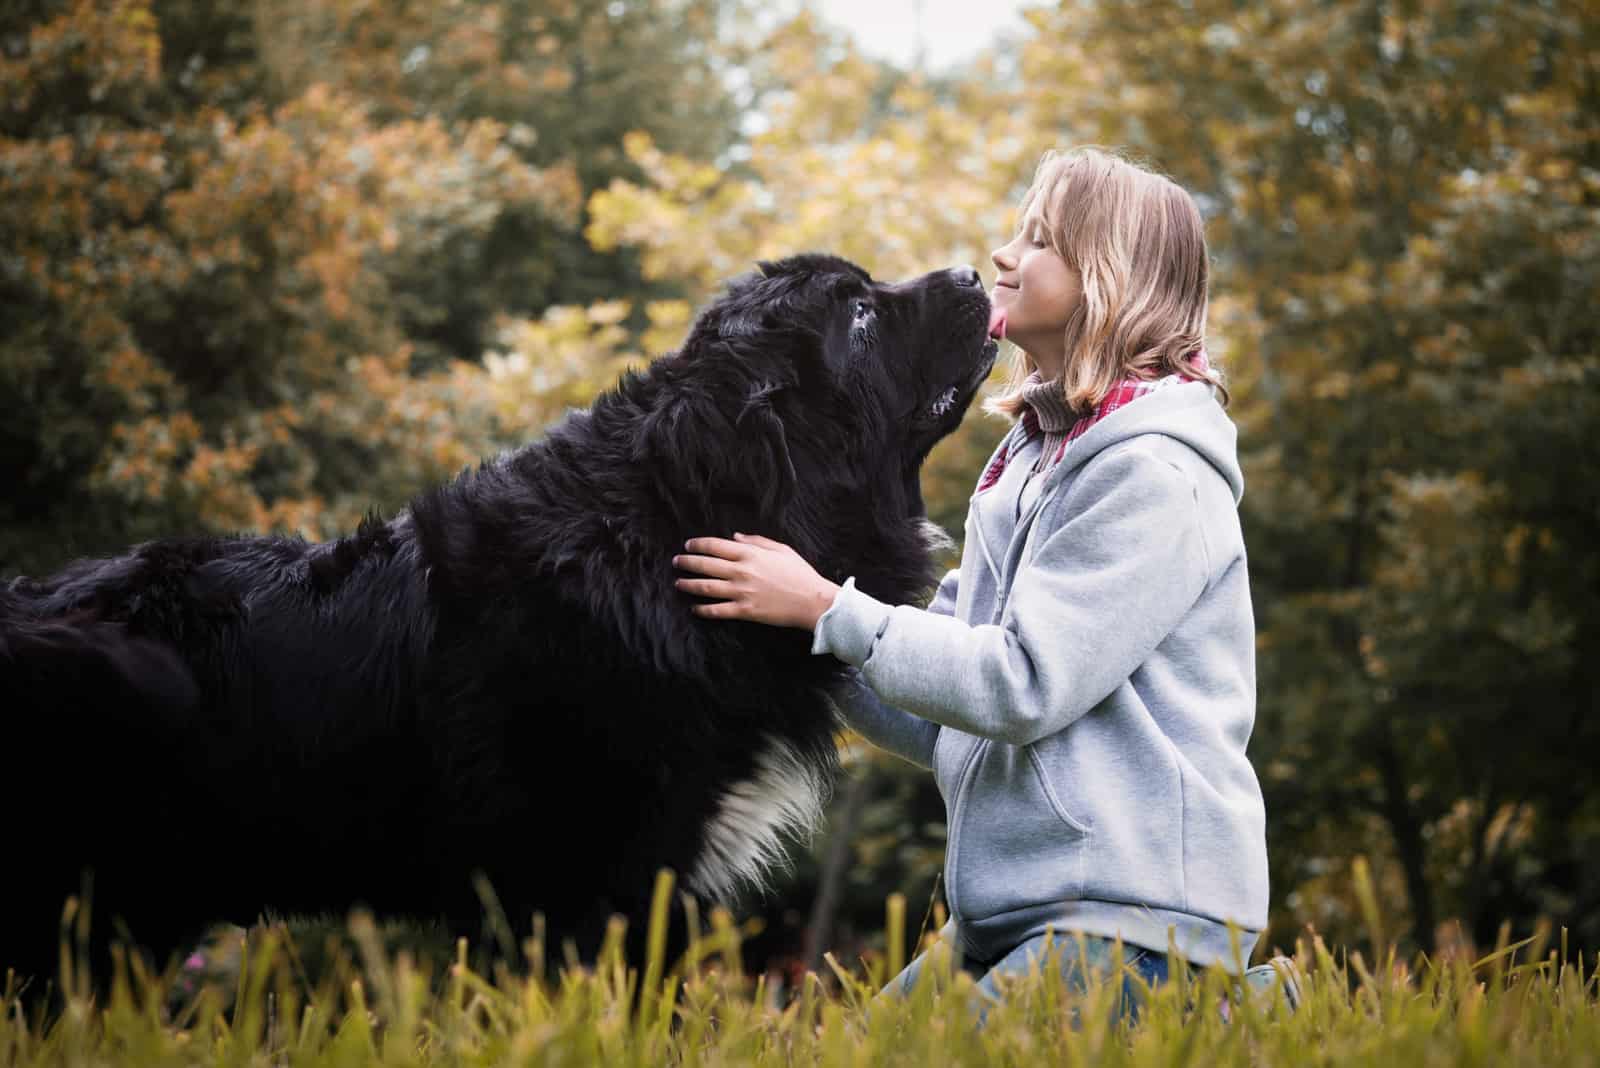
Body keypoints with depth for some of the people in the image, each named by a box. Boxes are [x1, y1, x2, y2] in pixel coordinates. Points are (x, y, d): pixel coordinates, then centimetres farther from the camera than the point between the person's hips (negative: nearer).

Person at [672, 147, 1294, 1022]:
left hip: (1138, 915, -9)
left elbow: (1024, 685, -18)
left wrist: (825, 608, -13)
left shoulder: (1153, 475, -11)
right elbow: (942, 725, 15)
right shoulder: (1030, 459, 16)